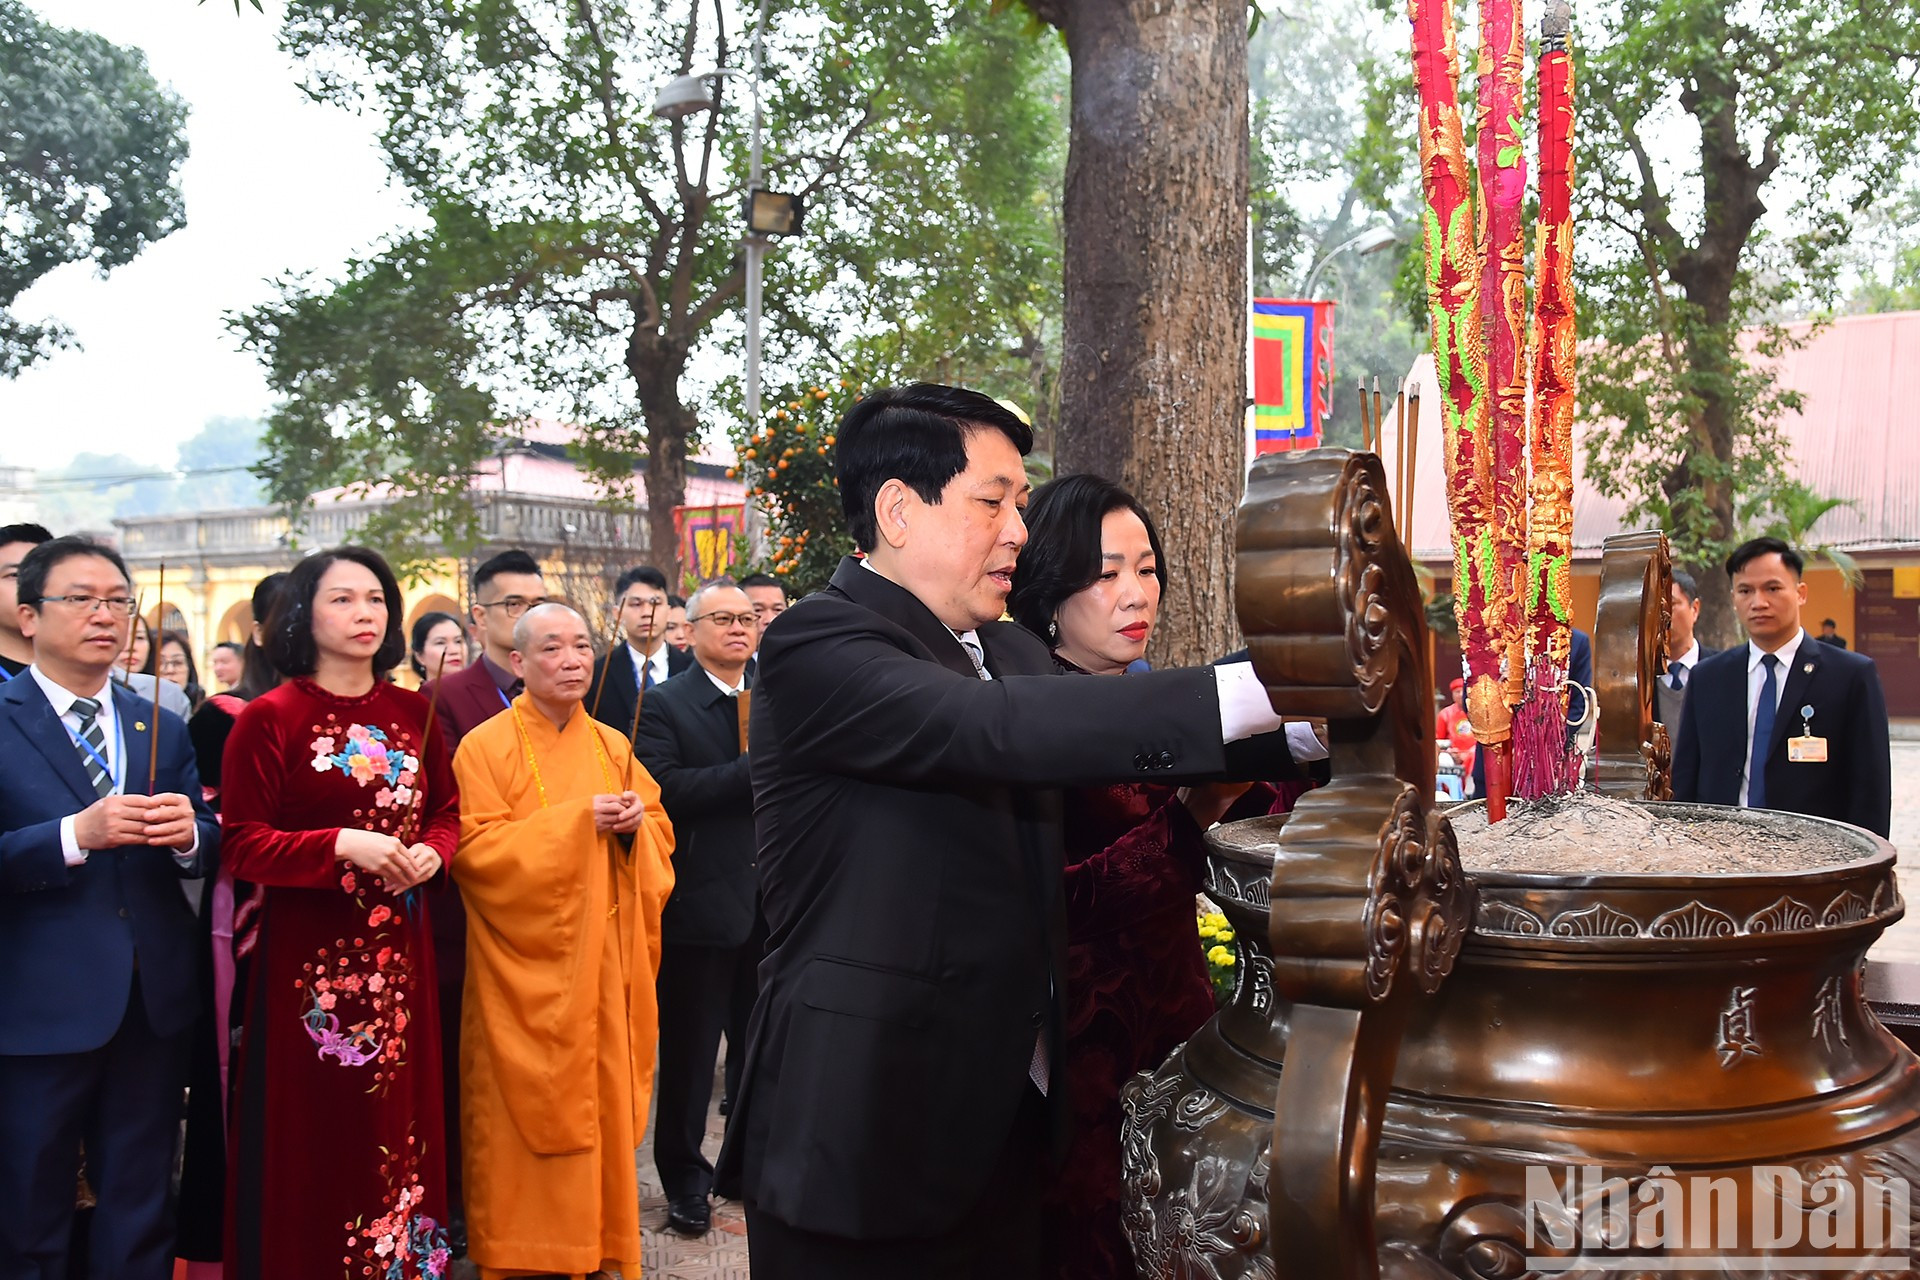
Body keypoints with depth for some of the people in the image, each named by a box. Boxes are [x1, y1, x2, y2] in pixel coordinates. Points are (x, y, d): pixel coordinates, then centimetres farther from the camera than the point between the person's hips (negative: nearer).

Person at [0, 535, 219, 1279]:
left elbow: (209, 848, 6)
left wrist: (189, 834, -15)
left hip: (155, 1000, 4)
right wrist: (77, 834, -25)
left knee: (141, 1216, 16)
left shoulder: (163, 729, 9)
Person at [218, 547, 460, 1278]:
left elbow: (447, 812, 13)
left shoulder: (414, 713, 7)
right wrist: (343, 846, -22)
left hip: (399, 949, 4)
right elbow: (241, 843, -9)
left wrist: (430, 853, -8)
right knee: (315, 1127, 3)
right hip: (309, 952, -4)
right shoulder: (269, 718, -6)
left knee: (398, 1111, 10)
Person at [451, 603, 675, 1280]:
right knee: (530, 1115, 3)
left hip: (603, 964, 4)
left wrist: (634, 826, -11)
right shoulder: (485, 747, -6)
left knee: (602, 1103, 10)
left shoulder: (612, 746, 9)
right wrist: (578, 820, -19)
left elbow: (661, 833, 11)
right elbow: (476, 849, -15)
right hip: (527, 969, -4)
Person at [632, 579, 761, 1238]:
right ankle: (685, 1176, 25)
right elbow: (663, 788, -21)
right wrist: (753, 769, -24)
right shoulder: (664, 705, -6)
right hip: (701, 901, -5)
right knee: (690, 1049, 9)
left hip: (770, 900, 5)